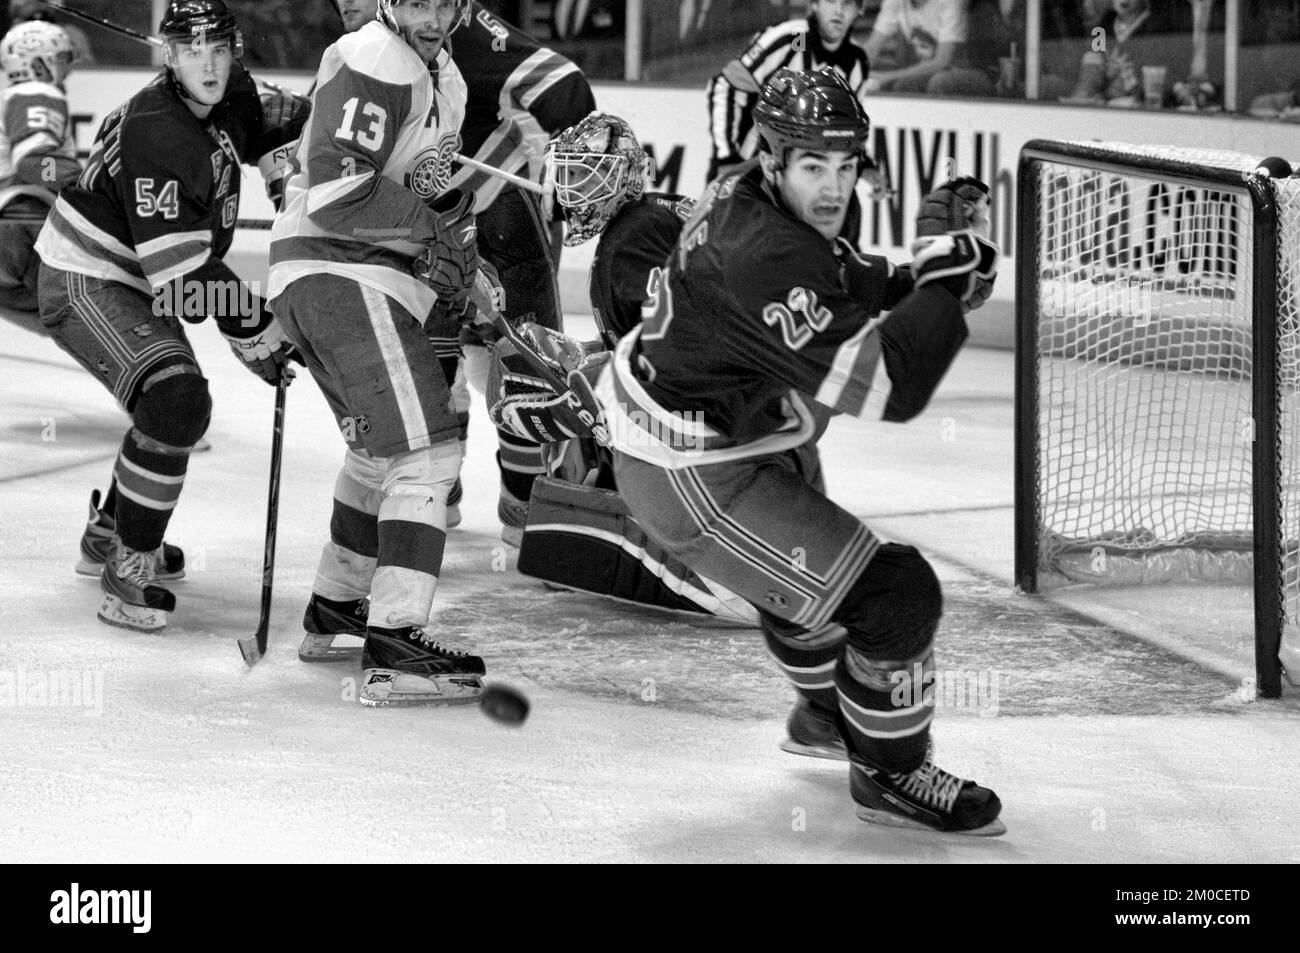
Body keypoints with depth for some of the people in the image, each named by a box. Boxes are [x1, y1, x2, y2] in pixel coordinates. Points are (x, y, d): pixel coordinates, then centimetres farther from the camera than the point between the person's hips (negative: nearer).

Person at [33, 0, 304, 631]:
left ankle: (107, 533, 49)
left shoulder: (234, 98, -4)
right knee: (176, 401, -28)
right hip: (85, 287, -10)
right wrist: (255, 331, -24)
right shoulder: (156, 134, -31)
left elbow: (265, 139, 22)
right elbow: (182, 272, -31)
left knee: (177, 404, 26)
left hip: (139, 285, 10)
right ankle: (128, 569, -19)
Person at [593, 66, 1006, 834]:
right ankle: (891, 770, 9)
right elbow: (883, 385, -36)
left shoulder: (754, 197, -2)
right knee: (896, 594, -11)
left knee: (808, 562, 36)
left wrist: (924, 273, -10)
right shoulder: (765, 258, -33)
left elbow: (856, 295, 10)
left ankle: (826, 711, 61)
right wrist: (945, 276, -29)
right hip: (693, 480, -11)